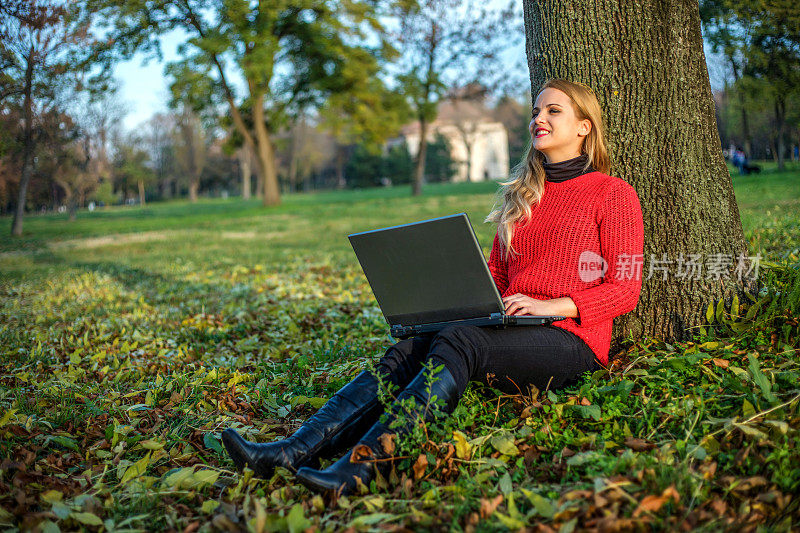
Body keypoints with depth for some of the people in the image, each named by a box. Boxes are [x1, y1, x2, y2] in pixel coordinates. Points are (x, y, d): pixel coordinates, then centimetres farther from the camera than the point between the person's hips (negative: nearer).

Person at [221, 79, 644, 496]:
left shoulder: (612, 193, 4)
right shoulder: (520, 194, 22)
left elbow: (625, 290, -3)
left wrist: (552, 305, -17)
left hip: (571, 339, -5)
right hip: (513, 332, 6)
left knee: (457, 343, -34)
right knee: (407, 351, -21)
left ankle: (363, 464, -47)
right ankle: (296, 451, -37)